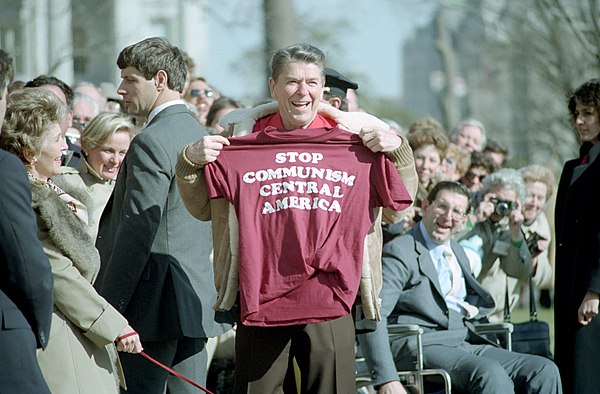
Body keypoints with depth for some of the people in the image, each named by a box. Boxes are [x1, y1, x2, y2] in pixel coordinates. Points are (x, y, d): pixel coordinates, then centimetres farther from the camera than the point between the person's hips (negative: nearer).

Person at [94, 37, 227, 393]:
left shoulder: (152, 143, -13)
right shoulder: (201, 134, 15)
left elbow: (136, 232, -18)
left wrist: (105, 307, -15)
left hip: (155, 300, -9)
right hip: (199, 296, 9)